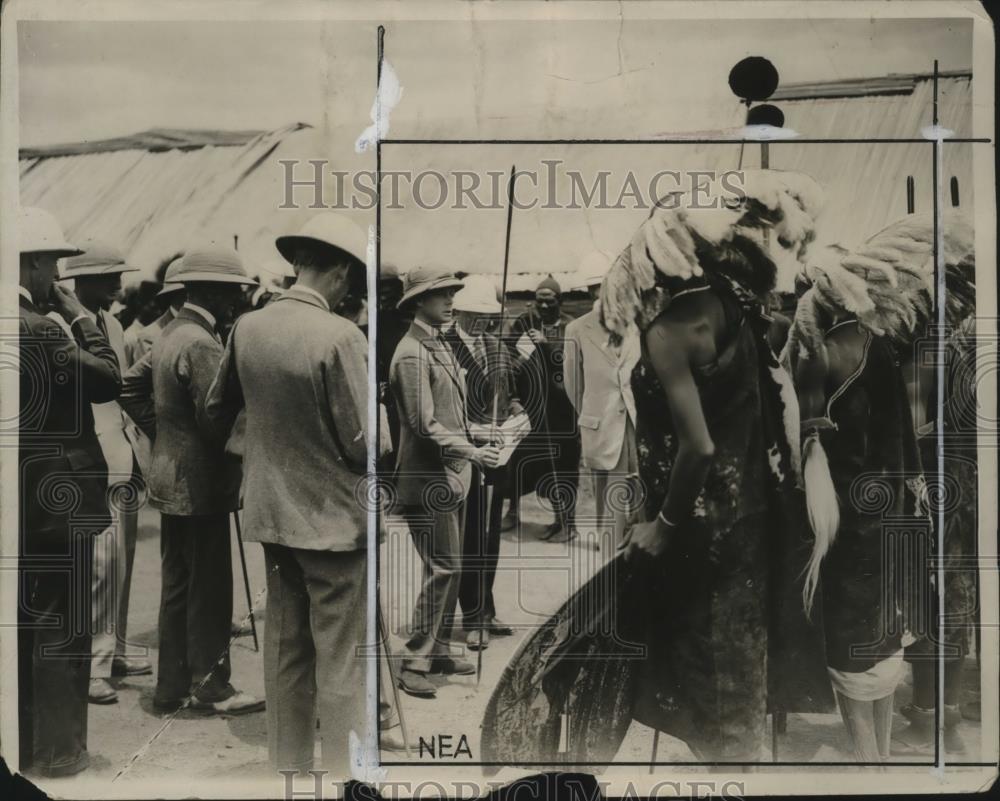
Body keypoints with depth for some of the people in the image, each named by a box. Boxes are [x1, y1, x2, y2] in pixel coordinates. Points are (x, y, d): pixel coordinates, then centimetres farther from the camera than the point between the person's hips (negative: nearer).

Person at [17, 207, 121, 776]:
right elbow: (109, 381, -13)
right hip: (57, 498, -9)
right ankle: (57, 750, 12)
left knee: (23, 625, 17)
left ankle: (21, 743, 27)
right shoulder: (38, 328, -19)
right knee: (61, 630, 3)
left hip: (25, 500, 9)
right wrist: (81, 314, -7)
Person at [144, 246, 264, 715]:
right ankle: (210, 687, 8)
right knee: (209, 588, 0)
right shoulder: (201, 343, -19)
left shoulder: (168, 335, 11)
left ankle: (171, 686, 21)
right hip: (200, 481, -10)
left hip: (170, 478, 10)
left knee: (177, 585, 14)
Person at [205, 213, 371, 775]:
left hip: (270, 512, 7)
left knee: (285, 652, 16)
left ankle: (287, 764, 26)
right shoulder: (340, 336, -18)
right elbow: (362, 444, -17)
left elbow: (217, 409, 12)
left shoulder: (247, 328, 0)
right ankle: (341, 767, 11)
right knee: (340, 664, 3)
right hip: (333, 518, -6)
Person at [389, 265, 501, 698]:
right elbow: (424, 426, -21)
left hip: (451, 477, 10)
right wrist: (472, 452, -20)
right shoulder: (412, 354, -16)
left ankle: (438, 651, 24)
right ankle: (414, 664, -1)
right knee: (443, 569, -8)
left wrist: (468, 457, 14)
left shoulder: (440, 346, 14)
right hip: (428, 481, -10)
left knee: (448, 569, 14)